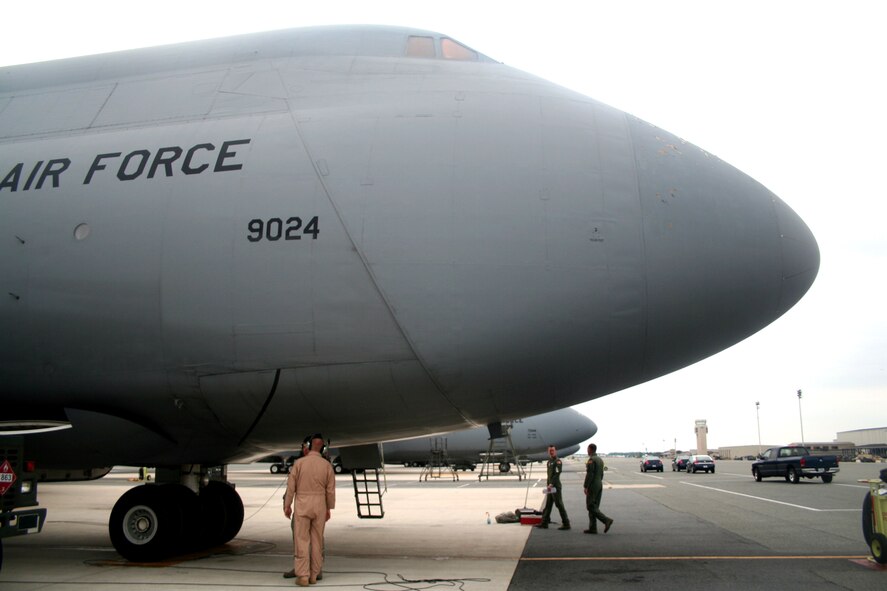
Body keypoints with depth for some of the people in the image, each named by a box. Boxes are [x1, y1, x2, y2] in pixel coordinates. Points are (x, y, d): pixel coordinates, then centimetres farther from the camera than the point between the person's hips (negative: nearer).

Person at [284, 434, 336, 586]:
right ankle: (313, 575, 13)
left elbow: (291, 485, -5)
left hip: (302, 505, -2)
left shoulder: (299, 462, -8)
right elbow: (330, 490, 0)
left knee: (302, 541, 1)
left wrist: (287, 505, 5)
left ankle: (303, 576, -2)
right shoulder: (327, 465, -3)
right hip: (319, 505, 2)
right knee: (317, 540, 11)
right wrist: (329, 509, 10)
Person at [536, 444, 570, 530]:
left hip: (555, 487, -9)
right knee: (548, 505, 11)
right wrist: (548, 483, 15)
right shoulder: (549, 461, 17)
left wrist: (551, 484, -27)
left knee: (559, 505, -6)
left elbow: (557, 474, -21)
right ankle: (544, 523, 16)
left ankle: (566, 524, 0)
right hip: (550, 487, 9)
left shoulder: (557, 461, -11)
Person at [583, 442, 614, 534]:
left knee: (591, 507, -5)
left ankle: (606, 520, -16)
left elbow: (589, 474, -20)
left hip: (592, 486, -9)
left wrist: (585, 487, -16)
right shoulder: (600, 459, 13)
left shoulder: (591, 460, -15)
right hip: (599, 485, 9)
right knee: (594, 507, 9)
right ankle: (592, 528, 8)